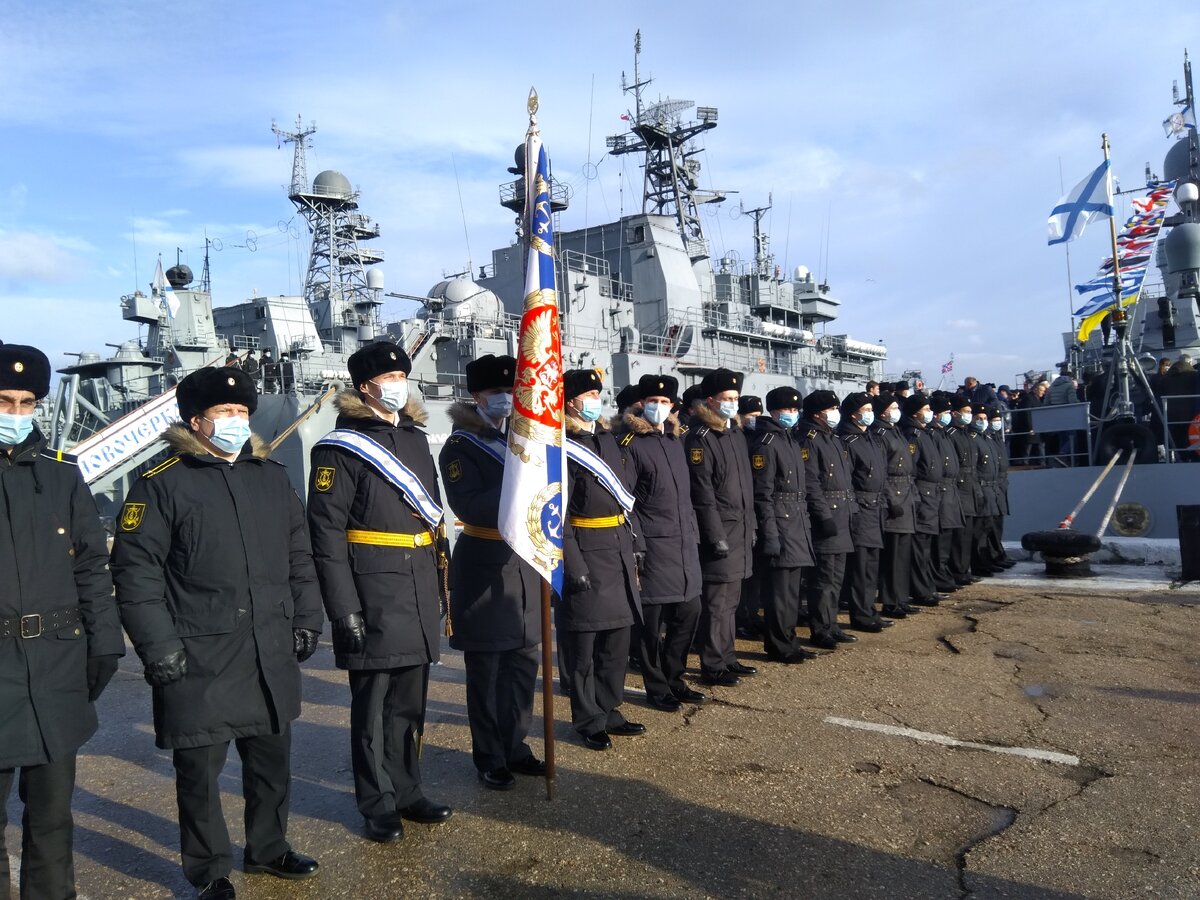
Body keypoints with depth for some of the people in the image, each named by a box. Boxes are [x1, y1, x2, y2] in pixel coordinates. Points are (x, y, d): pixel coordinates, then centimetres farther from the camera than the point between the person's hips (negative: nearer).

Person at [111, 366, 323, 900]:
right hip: (199, 660, -5)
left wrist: (306, 619, 10)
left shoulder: (271, 477, 10)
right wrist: (158, 647, -13)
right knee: (200, 768, 7)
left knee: (272, 758, 17)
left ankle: (268, 848, 37)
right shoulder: (162, 484, -7)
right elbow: (135, 570, -9)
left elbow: (299, 556, 14)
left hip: (272, 655, 5)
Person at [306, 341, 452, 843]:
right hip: (373, 597, -6)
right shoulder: (341, 448, -8)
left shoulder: (415, 438, 13)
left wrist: (436, 588, 16)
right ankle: (378, 805, 20)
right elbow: (325, 532, -13)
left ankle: (407, 791, 30)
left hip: (419, 592, 6)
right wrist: (344, 609, -18)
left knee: (410, 701, 16)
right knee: (373, 703, 5)